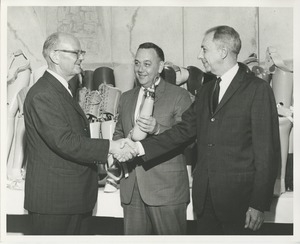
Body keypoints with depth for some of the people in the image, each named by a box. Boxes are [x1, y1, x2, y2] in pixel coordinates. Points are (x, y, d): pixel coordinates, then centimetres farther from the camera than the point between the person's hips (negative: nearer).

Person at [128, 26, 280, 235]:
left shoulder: (257, 89, -8)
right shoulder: (205, 90, 14)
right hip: (205, 195, 6)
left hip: (238, 196, -6)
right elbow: (185, 129, 9)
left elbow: (267, 150, -11)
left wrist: (259, 204, -14)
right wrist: (140, 147, -4)